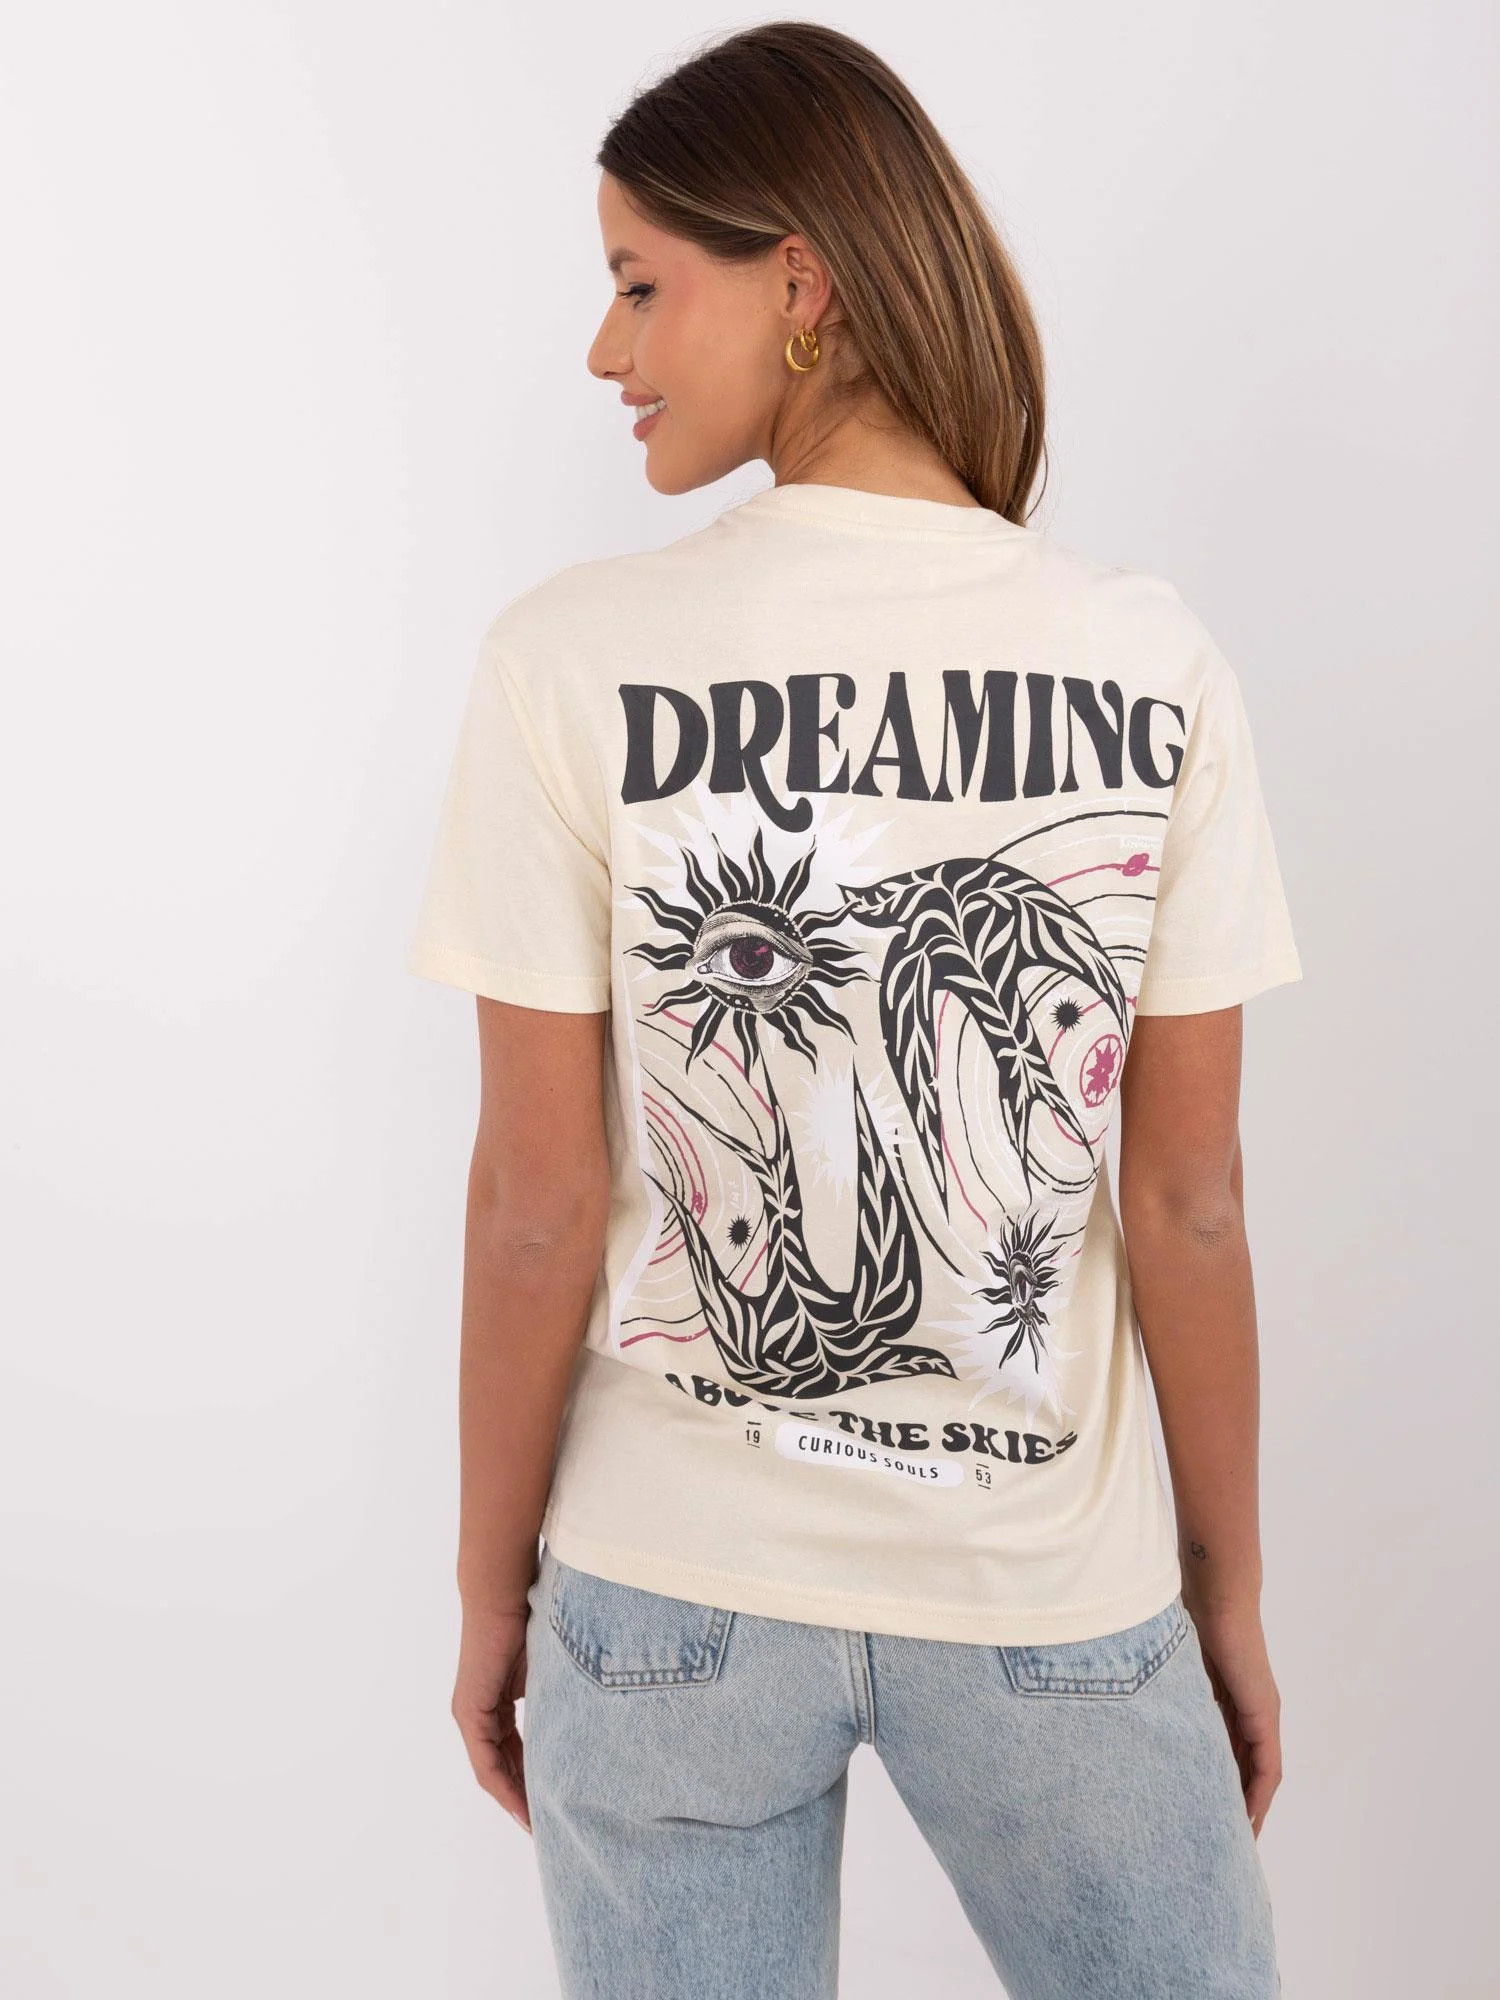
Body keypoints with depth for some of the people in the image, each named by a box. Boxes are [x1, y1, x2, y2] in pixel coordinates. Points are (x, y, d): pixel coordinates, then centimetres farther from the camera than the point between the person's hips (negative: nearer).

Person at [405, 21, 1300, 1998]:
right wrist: (1228, 1582, 8)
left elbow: (537, 1205, -10)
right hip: (1060, 1600, 1)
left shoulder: (572, 662, -14)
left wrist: (490, 1583, 4)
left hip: (675, 1594, 0)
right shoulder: (1150, 662, -10)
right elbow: (1191, 1201, -6)